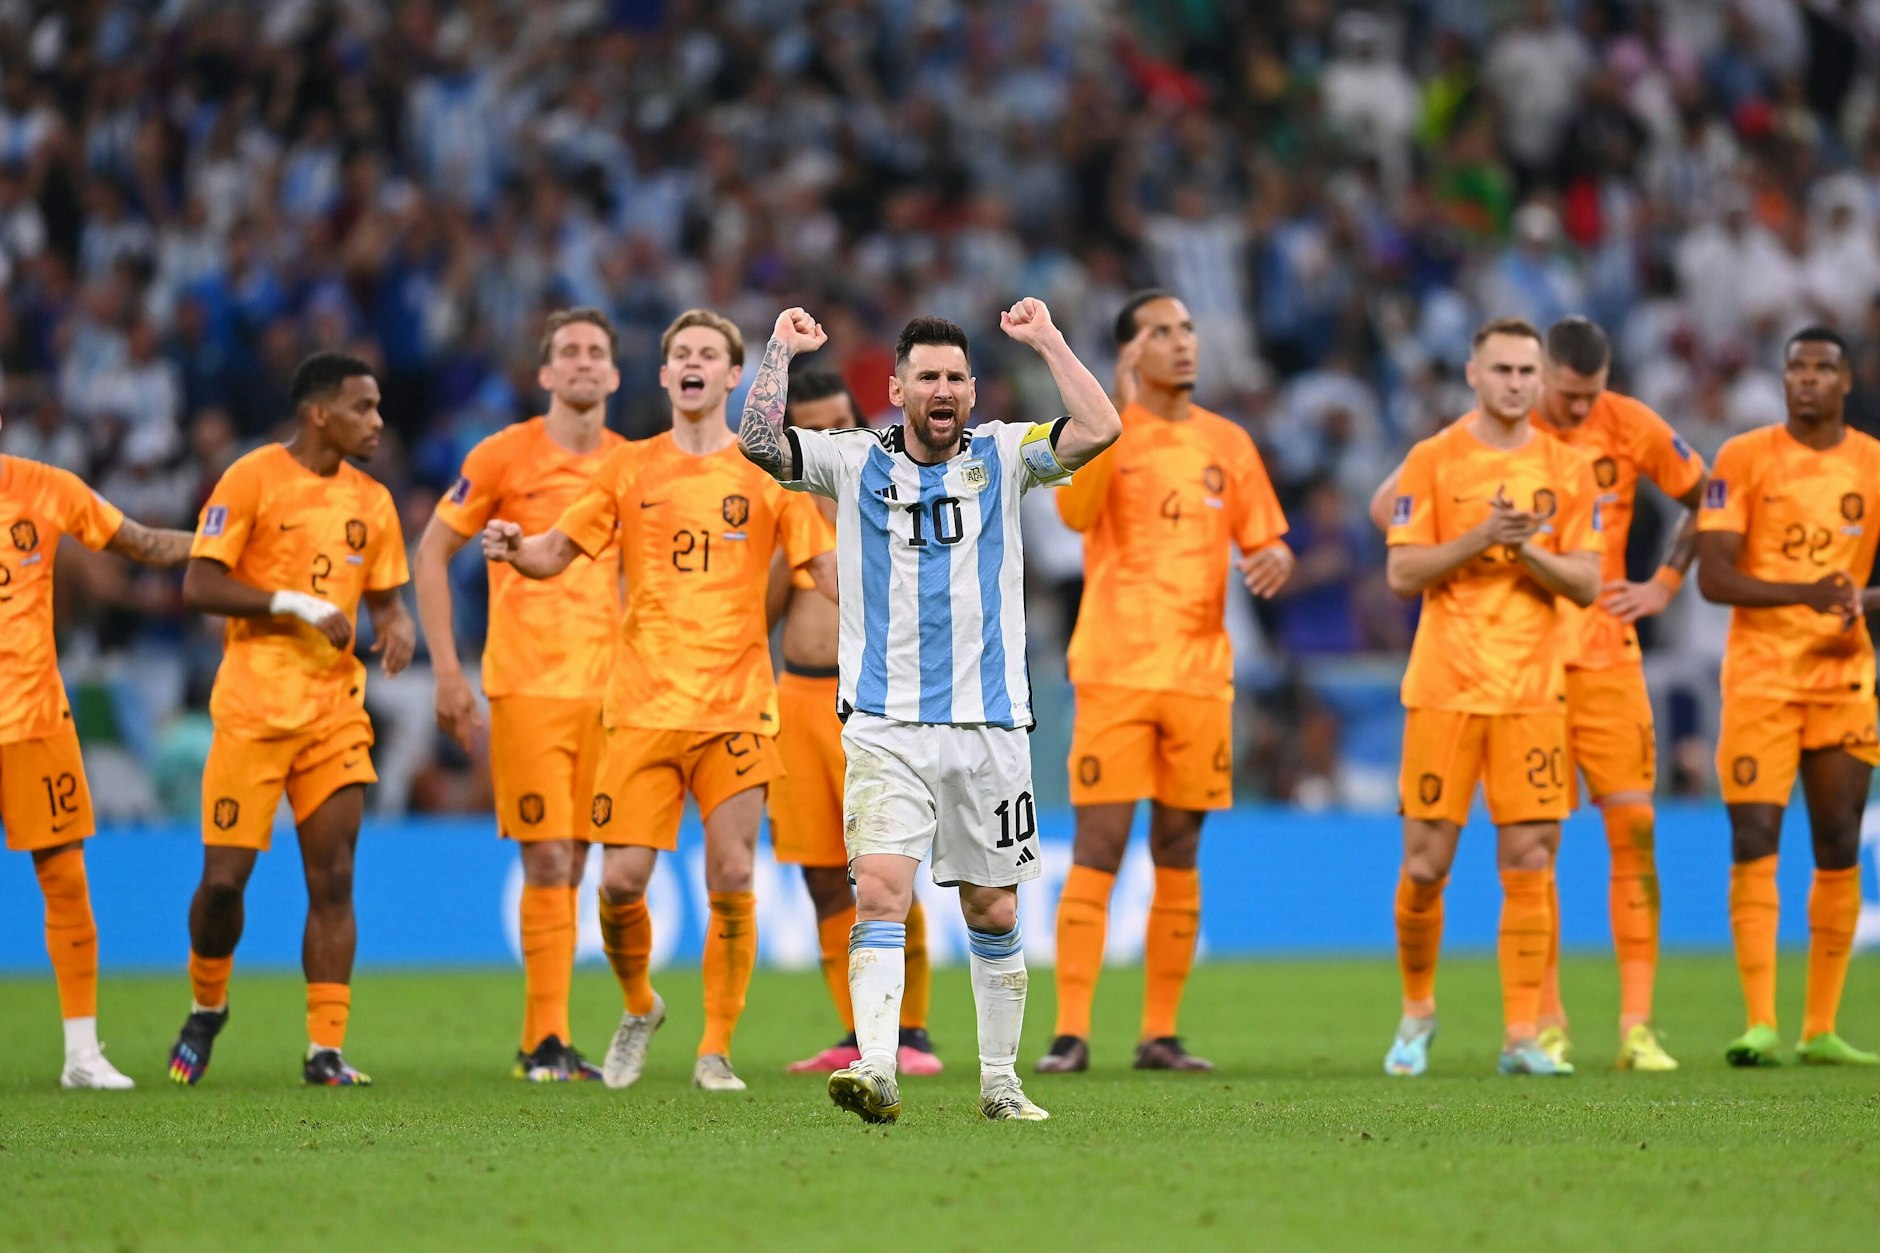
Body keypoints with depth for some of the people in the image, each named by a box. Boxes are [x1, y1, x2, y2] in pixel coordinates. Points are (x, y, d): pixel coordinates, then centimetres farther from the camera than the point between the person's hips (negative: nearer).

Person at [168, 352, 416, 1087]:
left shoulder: (371, 501, 11)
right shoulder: (250, 481, -7)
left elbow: (386, 599, 18)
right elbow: (198, 587, -12)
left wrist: (398, 627, -5)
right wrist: (296, 603, -19)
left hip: (335, 712, 4)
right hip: (252, 710, -4)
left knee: (332, 881, -3)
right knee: (224, 879, -3)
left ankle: (326, 1050, -2)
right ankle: (206, 1011, 23)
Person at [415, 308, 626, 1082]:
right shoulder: (506, 455, -2)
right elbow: (432, 552, 1)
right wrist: (447, 670, -5)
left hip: (604, 689, 4)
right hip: (526, 687, -4)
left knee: (572, 865, 6)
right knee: (547, 862, -10)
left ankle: (541, 1043, 13)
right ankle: (548, 1040, -7)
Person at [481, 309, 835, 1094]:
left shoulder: (766, 473, 5)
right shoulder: (630, 469, 9)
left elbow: (831, 573, 4)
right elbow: (553, 554, 8)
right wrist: (513, 548, -14)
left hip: (734, 705, -1)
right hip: (641, 705, 1)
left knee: (731, 877, -10)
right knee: (620, 881, -6)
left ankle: (716, 1050, 3)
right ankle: (639, 1008, 23)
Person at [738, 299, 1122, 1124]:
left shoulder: (1003, 455, 7)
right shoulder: (854, 461, 5)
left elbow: (1099, 430, -8)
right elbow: (758, 442, -8)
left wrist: (1047, 341, -5)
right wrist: (782, 349, -4)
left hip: (989, 725, 2)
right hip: (886, 730, -2)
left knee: (993, 912, 9)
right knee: (880, 892, -18)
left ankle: (999, 1080, 21)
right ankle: (875, 1071, -27)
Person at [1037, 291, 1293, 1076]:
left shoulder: (1227, 444, 12)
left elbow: (1266, 541, 16)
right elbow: (1075, 511, -20)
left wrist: (1272, 560, -7)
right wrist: (1117, 412, -25)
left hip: (1200, 675, 4)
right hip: (1115, 672, -4)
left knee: (1178, 852, 6)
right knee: (1097, 848, -8)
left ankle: (1161, 1034, 12)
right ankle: (1071, 1034, -8)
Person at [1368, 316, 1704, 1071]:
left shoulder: (1632, 428, 0)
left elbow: (1705, 499, 15)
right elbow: (1387, 507, -2)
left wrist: (1665, 585, 6)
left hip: (1608, 655, 2)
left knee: (1634, 828, -6)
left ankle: (1637, 1024, -3)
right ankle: (1547, 1025, 5)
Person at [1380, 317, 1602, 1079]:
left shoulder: (1567, 470, 8)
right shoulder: (1432, 461, 2)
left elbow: (1587, 583, 4)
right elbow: (1402, 573, -4)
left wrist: (1528, 549, -13)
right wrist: (1479, 538, -16)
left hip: (1532, 692, 1)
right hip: (1445, 688, -1)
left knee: (1529, 864, -4)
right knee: (1426, 864, 0)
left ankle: (1521, 1036, -1)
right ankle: (1417, 1011, 21)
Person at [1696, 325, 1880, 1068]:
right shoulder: (1744, 460, -2)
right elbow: (1713, 577, -9)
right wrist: (1805, 593, -24)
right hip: (1760, 676, -3)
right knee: (1755, 843, -11)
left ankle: (1820, 1030, 10)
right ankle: (1760, 1026, -13)